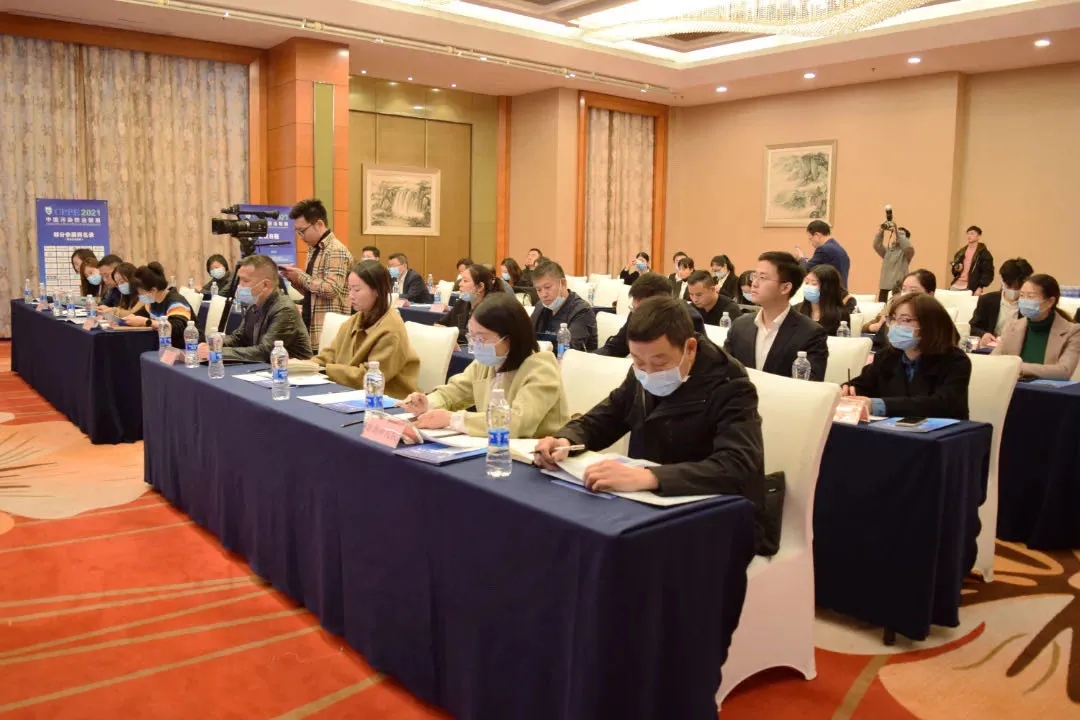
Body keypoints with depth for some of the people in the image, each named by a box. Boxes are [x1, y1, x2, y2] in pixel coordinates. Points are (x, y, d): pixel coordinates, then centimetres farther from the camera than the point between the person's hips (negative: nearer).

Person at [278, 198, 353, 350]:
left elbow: (331, 290, -22)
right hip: (312, 328, 9)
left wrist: (301, 276, -13)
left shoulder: (336, 251, -12)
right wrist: (295, 279, 4)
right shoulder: (314, 250, 16)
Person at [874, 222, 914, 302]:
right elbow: (876, 245, 1)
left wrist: (897, 232, -20)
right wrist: (881, 230, -12)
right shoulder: (887, 251, 17)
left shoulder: (907, 252, 5)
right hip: (884, 287, 4)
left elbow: (908, 247, -19)